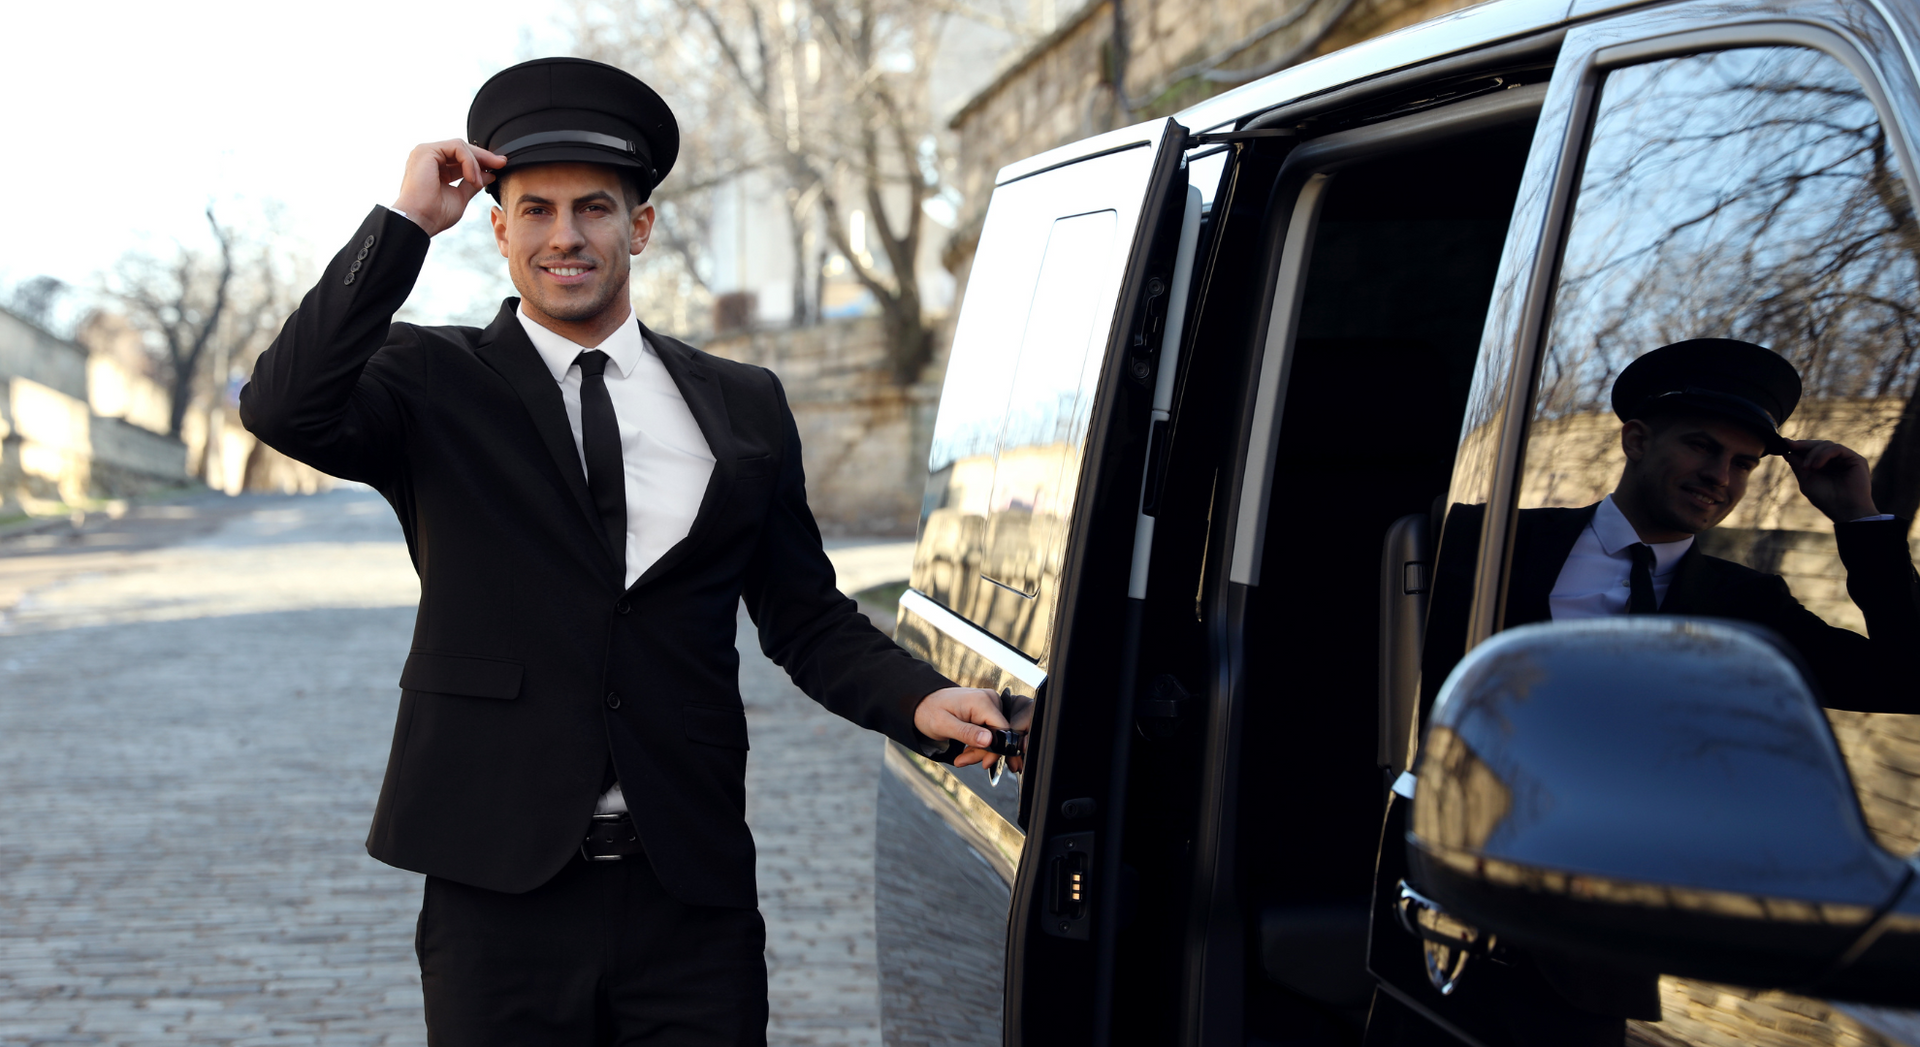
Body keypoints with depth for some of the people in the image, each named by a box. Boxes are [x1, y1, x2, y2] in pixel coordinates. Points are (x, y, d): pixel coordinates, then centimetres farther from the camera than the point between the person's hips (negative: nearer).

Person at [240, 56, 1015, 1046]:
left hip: (694, 896, 2)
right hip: (501, 891, -2)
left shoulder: (742, 406, 9)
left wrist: (920, 701, -6)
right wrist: (406, 220, -14)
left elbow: (806, 620, 12)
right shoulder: (436, 384, 3)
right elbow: (283, 408, -16)